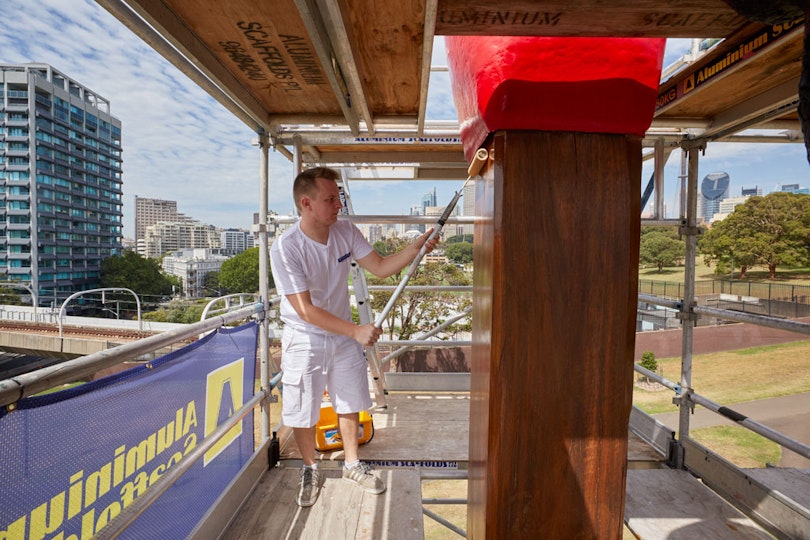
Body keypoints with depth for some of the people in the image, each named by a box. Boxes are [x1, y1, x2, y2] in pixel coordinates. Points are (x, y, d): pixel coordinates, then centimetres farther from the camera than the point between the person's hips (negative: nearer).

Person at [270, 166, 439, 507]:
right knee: (303, 412, 10)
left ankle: (352, 464, 41)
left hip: (344, 335, 5)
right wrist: (356, 330, -31)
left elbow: (381, 268, -5)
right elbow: (306, 310, -27)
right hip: (304, 340, -4)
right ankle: (310, 470, 39)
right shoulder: (285, 248, -25)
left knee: (350, 402, 18)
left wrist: (417, 247, -19)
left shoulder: (345, 232, -9)